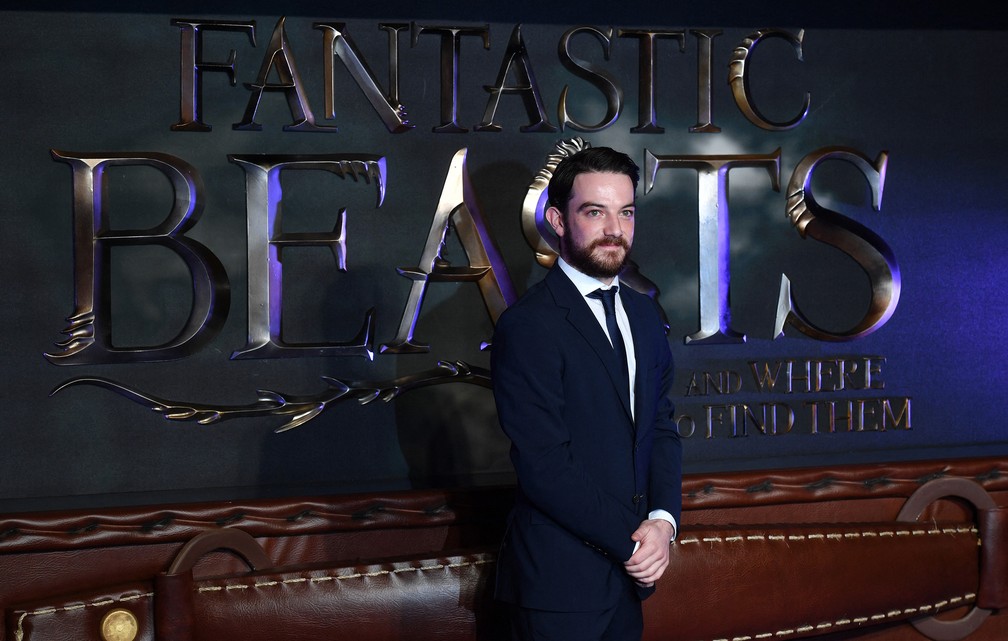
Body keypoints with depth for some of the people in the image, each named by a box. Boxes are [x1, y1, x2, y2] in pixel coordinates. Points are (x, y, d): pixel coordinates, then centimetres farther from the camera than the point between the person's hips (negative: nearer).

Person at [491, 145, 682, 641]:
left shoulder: (643, 315, 11)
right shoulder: (528, 326, -15)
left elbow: (661, 427, 10)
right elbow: (545, 467, -19)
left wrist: (663, 520, -7)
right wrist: (633, 541, -14)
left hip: (630, 565, 7)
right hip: (561, 580, -7)